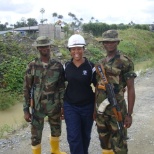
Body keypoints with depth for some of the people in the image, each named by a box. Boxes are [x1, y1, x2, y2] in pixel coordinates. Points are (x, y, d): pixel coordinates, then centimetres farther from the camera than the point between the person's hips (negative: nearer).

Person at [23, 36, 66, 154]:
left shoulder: (58, 65, -3)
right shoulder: (32, 66, -7)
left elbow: (62, 87, 2)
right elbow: (27, 89, -4)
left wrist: (63, 106, 1)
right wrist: (26, 109, -6)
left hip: (55, 106, 2)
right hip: (37, 107, -2)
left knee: (56, 130, 21)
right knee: (36, 135, 7)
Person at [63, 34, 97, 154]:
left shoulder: (91, 67, -9)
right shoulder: (66, 66, -3)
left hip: (87, 106, -1)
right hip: (70, 106, 1)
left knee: (85, 136, 16)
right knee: (73, 137, -2)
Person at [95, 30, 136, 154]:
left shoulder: (125, 62, -10)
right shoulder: (100, 63, 9)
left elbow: (131, 89, -10)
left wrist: (129, 114, -12)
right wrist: (94, 107, 13)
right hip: (100, 109, 6)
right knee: (104, 141, 18)